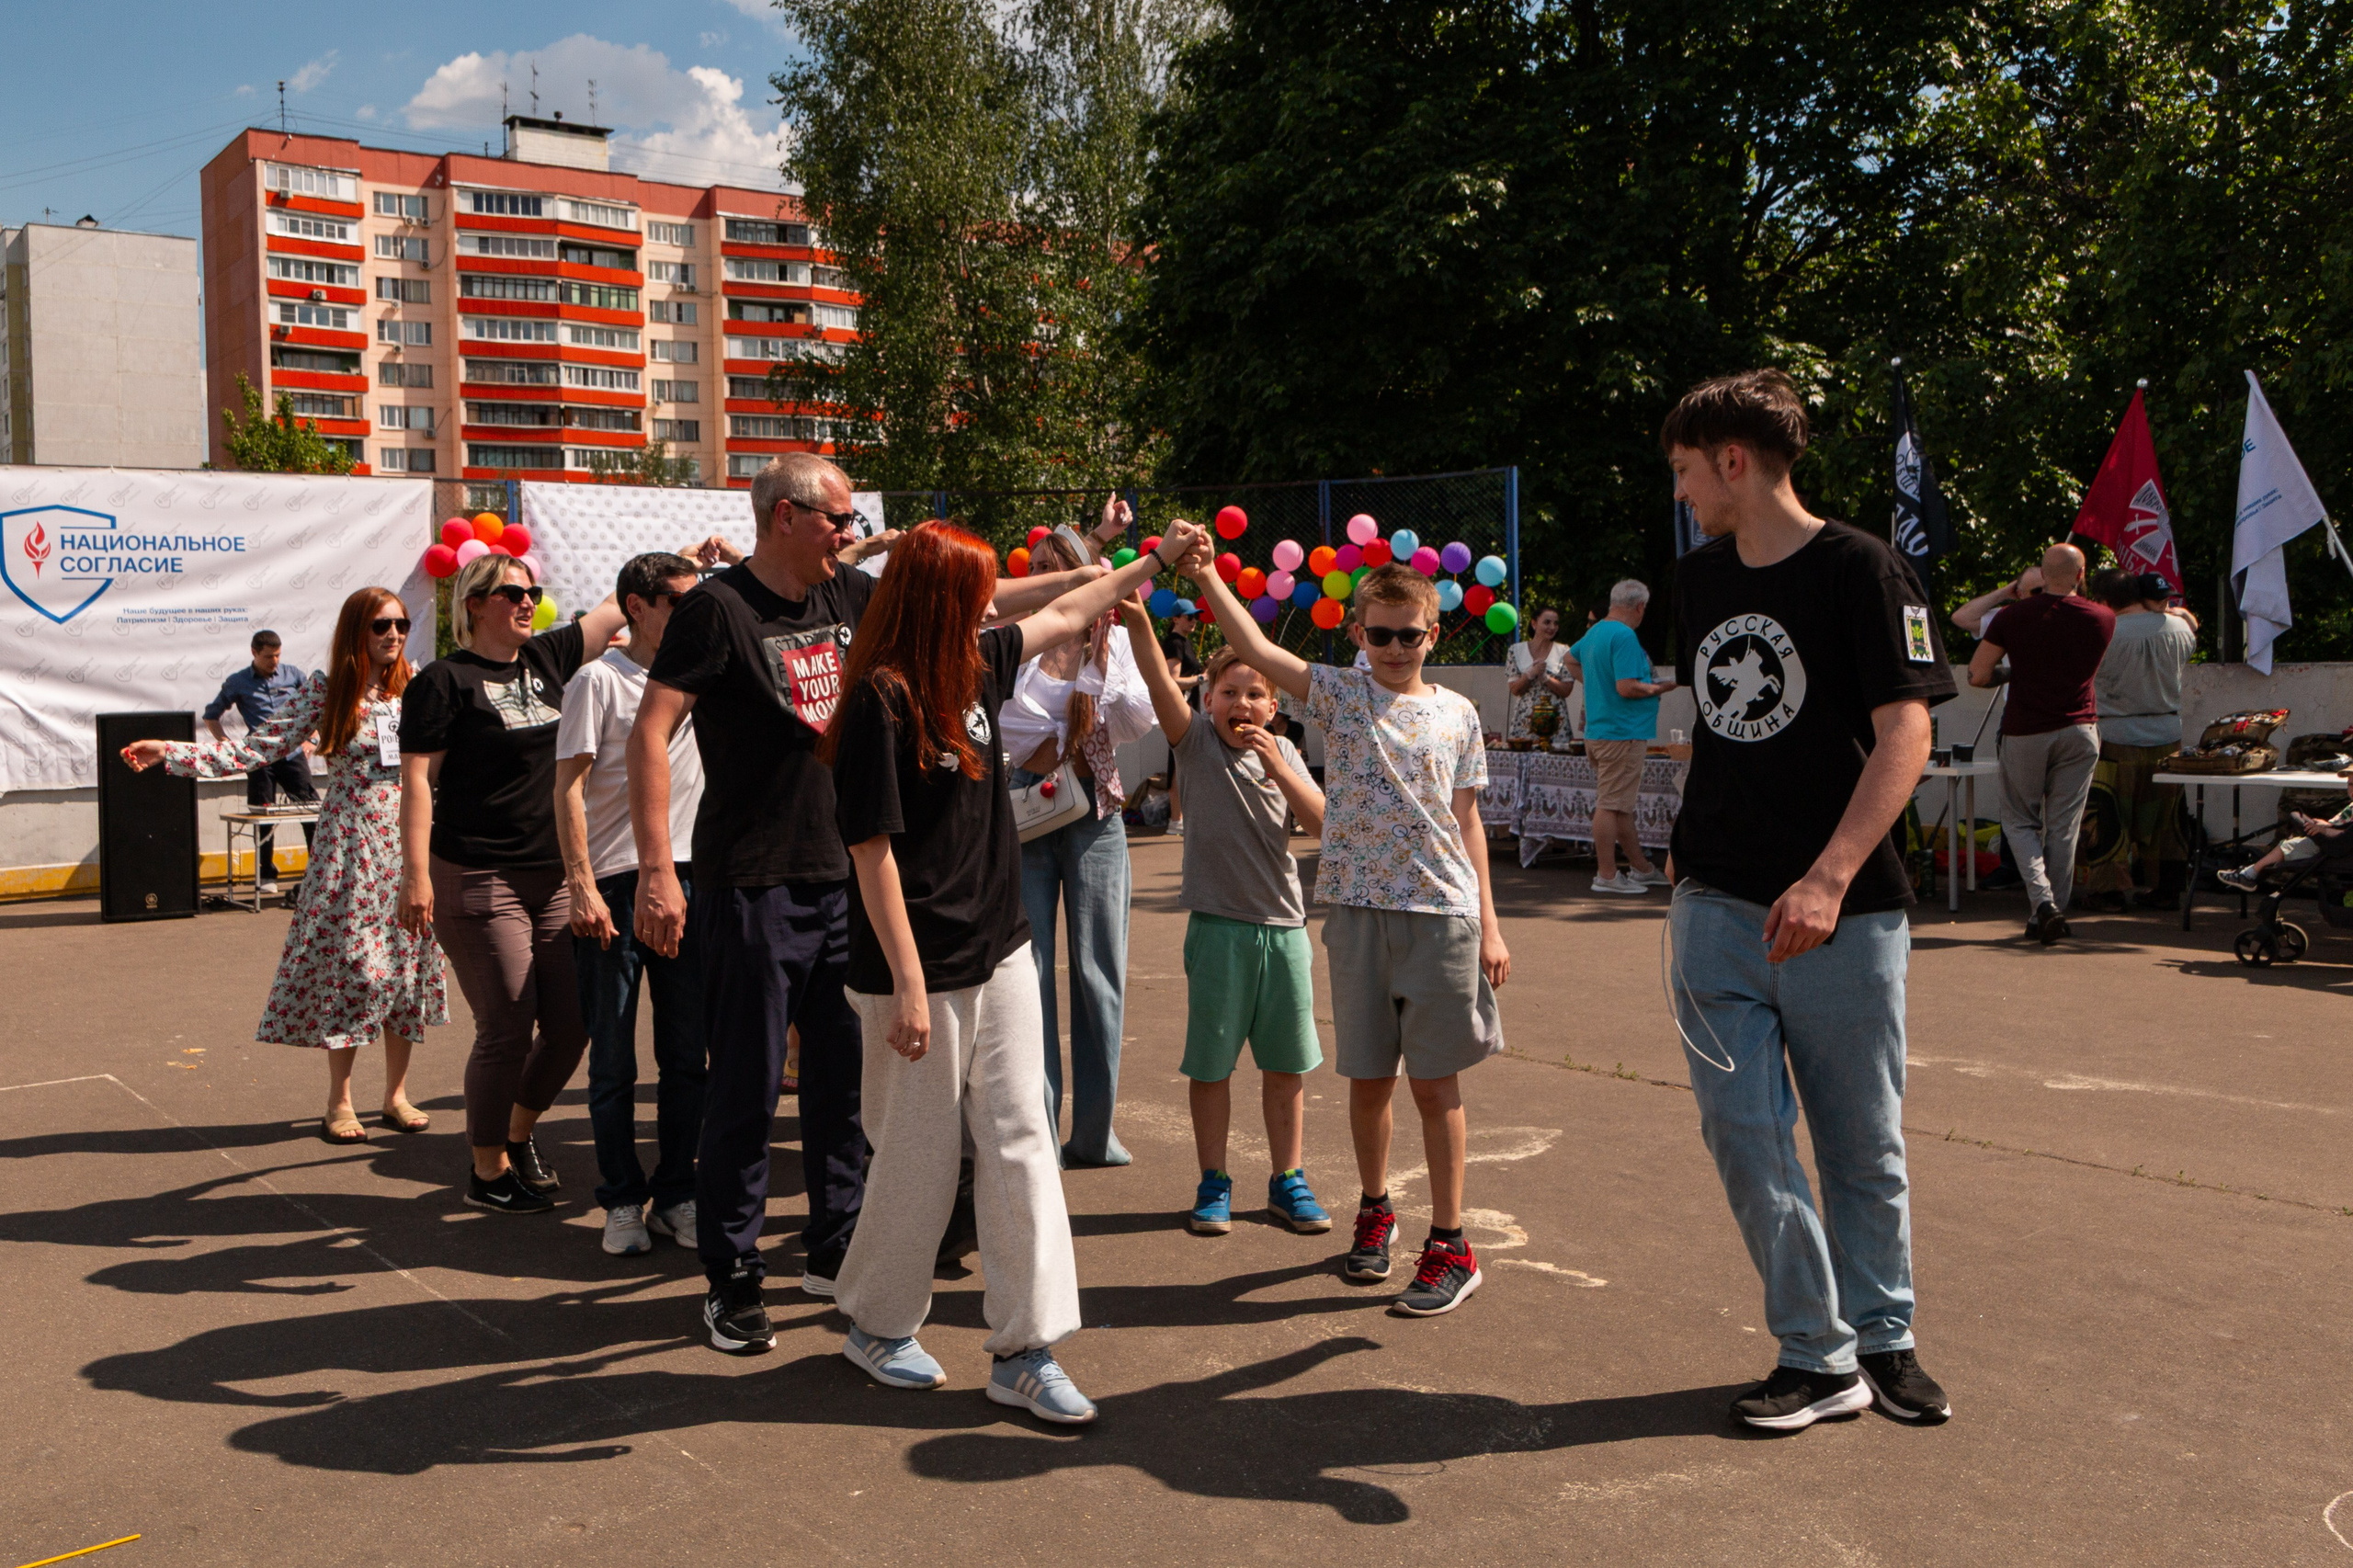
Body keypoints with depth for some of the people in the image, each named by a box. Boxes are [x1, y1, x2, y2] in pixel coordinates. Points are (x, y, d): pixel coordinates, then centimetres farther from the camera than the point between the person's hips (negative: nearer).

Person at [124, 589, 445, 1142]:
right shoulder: (324, 690, -2)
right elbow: (256, 749, -4)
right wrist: (170, 752, -10)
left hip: (410, 846, 3)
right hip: (350, 846, -3)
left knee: (407, 962, 5)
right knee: (351, 962, -4)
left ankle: (396, 1093, 17)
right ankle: (339, 1102, 9)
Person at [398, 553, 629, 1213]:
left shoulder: (546, 658, 12)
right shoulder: (443, 681, -6)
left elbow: (615, 606, 18)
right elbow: (417, 780, -10)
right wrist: (417, 875, -16)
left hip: (553, 877, 7)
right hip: (478, 880, -6)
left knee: (571, 1024, 6)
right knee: (506, 1030, -3)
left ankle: (518, 1133, 31)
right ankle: (489, 1171, 16)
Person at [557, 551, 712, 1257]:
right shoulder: (599, 679, -6)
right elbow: (568, 787, -10)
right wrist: (582, 886, -16)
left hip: (689, 879, 5)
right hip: (615, 884, -5)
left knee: (687, 1052, 8)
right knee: (613, 1058, 5)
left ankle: (675, 1193, 20)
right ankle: (621, 1200, 17)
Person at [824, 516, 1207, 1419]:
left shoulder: (977, 668, 7)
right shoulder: (880, 702, -16)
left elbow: (1066, 618, 25)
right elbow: (873, 849, -18)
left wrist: (1158, 558, 32)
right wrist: (908, 985, -19)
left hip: (999, 954, 7)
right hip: (922, 969, -7)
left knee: (1020, 1143, 5)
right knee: (920, 1157, 6)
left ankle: (1023, 1352, 12)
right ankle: (877, 1324, 29)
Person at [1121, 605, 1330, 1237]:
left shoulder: (1284, 753, 8)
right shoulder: (1199, 742, -1)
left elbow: (1322, 823, -3)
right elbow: (1162, 686, -18)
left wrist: (1278, 769, -15)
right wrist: (1139, 625, -34)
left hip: (1284, 924, 3)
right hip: (1218, 923, -3)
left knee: (1286, 1062, 10)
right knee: (1211, 1061, 5)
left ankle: (1287, 1179, 24)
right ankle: (1213, 1182, 20)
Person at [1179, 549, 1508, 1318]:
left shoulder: (1457, 713, 6)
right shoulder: (1340, 694, 3)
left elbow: (1466, 821, 8)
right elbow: (1258, 650, -9)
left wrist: (1489, 923, 5)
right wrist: (1207, 577, -19)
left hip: (1442, 913, 0)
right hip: (1358, 909, 1)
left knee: (1435, 1080, 3)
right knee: (1367, 1075, 10)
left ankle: (1450, 1244, 12)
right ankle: (1375, 1210, 33)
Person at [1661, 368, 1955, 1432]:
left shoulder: (1862, 571, -8)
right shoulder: (1699, 580, 12)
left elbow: (1905, 733, -15)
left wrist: (1829, 877, -25)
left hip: (1840, 910, -5)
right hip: (1715, 905, 5)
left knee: (1863, 1143, 7)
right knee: (1742, 1128, -1)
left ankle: (1881, 1336, 26)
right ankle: (1819, 1357, 9)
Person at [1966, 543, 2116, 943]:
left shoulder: (2012, 617, -7)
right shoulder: (2102, 619, 0)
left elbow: (1976, 675, -4)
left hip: (2025, 731, -2)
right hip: (2079, 730, 2)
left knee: (2020, 821, 9)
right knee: (2063, 827, 7)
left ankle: (2041, 898, -11)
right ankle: (2053, 913, 9)